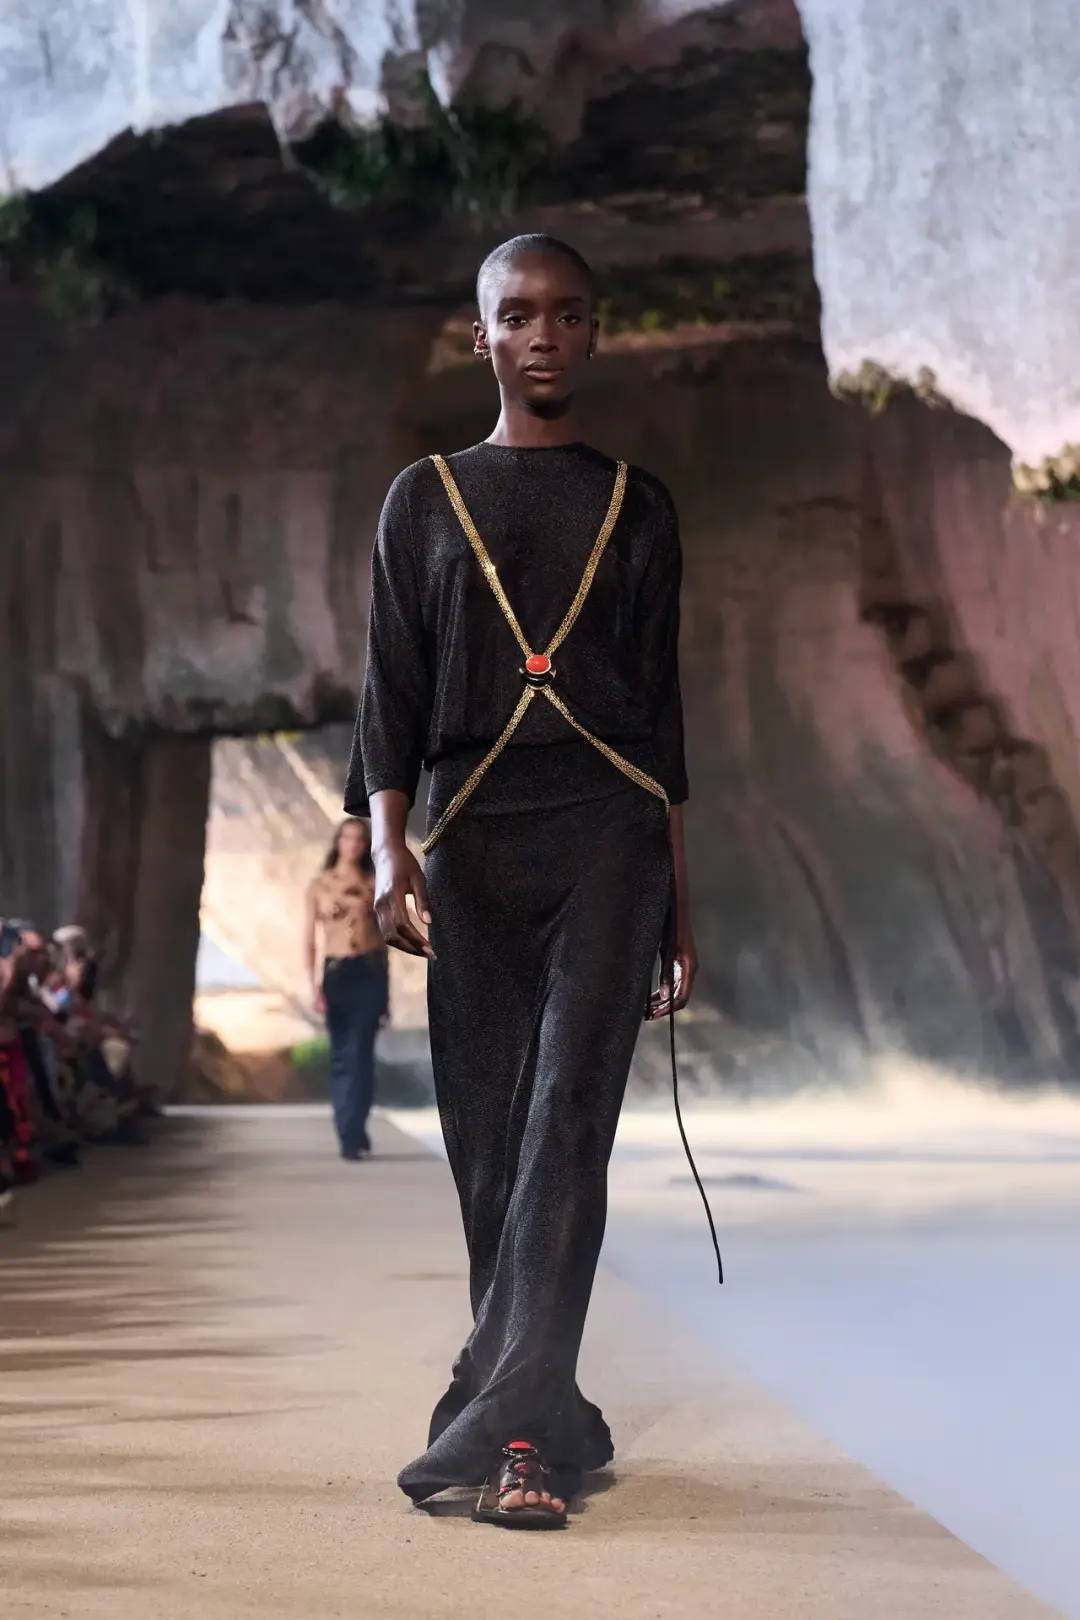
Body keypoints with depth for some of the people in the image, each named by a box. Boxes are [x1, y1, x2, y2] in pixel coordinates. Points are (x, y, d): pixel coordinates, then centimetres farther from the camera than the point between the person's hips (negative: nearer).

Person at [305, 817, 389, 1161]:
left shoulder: (373, 885, 9)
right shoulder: (320, 886, 5)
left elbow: (382, 937, 13)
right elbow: (310, 939, 3)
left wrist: (386, 990, 11)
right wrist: (313, 985, -8)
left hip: (371, 972, 0)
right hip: (336, 974, 0)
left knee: (360, 1054, -10)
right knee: (341, 1057, 3)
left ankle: (352, 1136, -12)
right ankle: (353, 1134, 13)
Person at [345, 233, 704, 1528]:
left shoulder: (635, 506, 14)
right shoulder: (424, 500, 13)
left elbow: (659, 705, 15)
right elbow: (390, 692, 7)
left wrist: (681, 910, 12)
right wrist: (387, 846, -9)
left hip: (607, 834, -1)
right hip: (471, 840, 1)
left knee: (567, 1119, -16)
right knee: (489, 1145, 1)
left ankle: (499, 1426, -21)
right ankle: (550, 1427, 12)